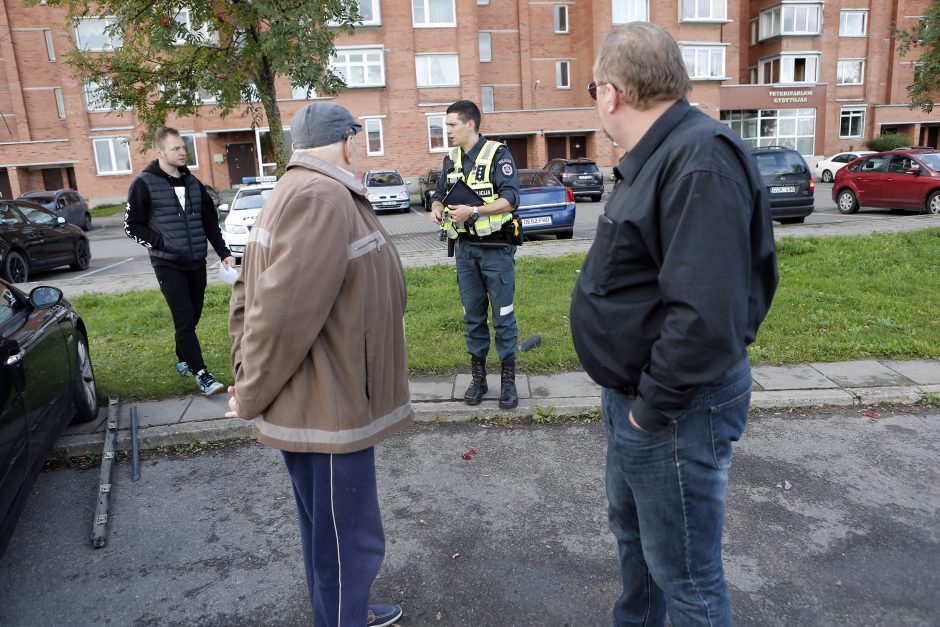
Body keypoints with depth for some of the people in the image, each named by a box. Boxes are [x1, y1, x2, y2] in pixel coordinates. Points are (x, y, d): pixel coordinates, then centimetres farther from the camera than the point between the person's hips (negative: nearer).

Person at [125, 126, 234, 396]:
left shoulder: (192, 183, 11)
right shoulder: (145, 184, -5)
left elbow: (210, 221, 16)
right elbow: (131, 225, -2)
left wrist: (224, 253, 8)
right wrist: (162, 243, -13)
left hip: (196, 263, 5)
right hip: (168, 265, -5)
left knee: (192, 317, 11)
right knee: (184, 321, -9)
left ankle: (184, 361, 30)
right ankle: (201, 375, -7)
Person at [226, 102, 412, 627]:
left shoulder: (300, 192, 12)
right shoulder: (324, 198, -22)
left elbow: (252, 294, 14)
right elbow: (283, 315, -26)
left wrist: (246, 379, 10)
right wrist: (252, 398, -12)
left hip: (321, 402, 10)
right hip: (327, 411, -10)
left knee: (330, 534, 26)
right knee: (348, 542, 8)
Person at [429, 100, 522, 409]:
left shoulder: (498, 154, -8)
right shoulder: (451, 160, 12)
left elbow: (510, 199, -16)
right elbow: (439, 193, 20)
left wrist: (473, 211, -26)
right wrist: (436, 207, -4)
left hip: (496, 249, -6)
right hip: (465, 248, 6)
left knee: (503, 315, 0)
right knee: (472, 315, 10)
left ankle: (508, 380, 11)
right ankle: (478, 376, 22)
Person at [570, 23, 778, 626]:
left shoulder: (701, 160, -23)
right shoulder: (657, 156, 10)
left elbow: (706, 315, -32)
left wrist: (653, 407, -20)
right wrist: (631, 396, 13)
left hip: (676, 407, -10)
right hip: (633, 394, 10)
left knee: (684, 573, 8)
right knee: (632, 530, 27)